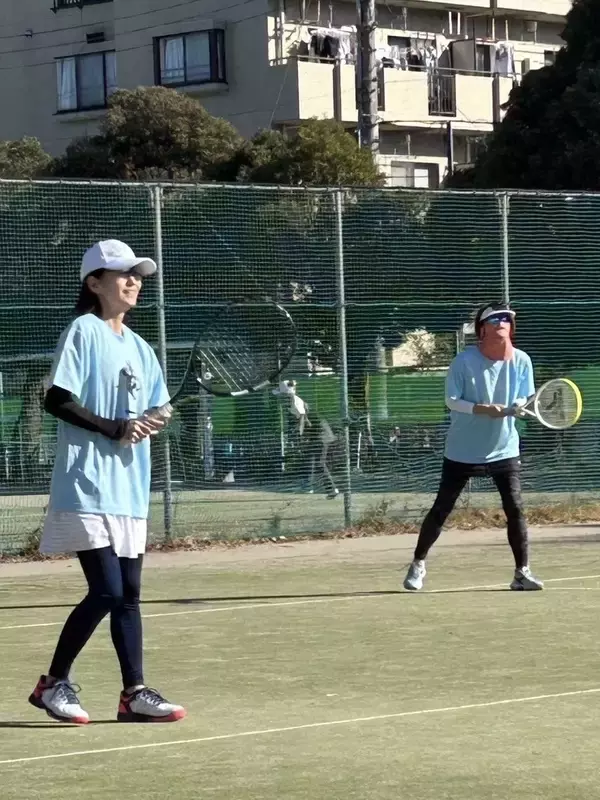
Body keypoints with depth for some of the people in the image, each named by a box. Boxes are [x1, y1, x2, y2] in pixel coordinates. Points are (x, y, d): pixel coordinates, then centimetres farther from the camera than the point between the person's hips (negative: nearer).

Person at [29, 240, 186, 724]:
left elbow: (155, 408, 20)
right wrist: (114, 429, -20)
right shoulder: (83, 332, -7)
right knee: (106, 591, -10)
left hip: (128, 489, 8)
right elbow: (57, 400, -14)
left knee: (128, 594, 9)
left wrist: (150, 424, -3)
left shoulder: (139, 347, 15)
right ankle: (54, 683, 4)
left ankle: (135, 693, 13)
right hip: (87, 487, -8)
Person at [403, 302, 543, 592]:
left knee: (515, 509, -8)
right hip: (463, 450, -2)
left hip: (504, 449, 2)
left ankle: (522, 572, 1)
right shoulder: (464, 360, -14)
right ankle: (418, 565, 21)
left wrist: (516, 407, -20)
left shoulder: (521, 361, -4)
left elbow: (524, 400, 3)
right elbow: (451, 401, -13)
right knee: (441, 509, 5)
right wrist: (482, 409, -27)